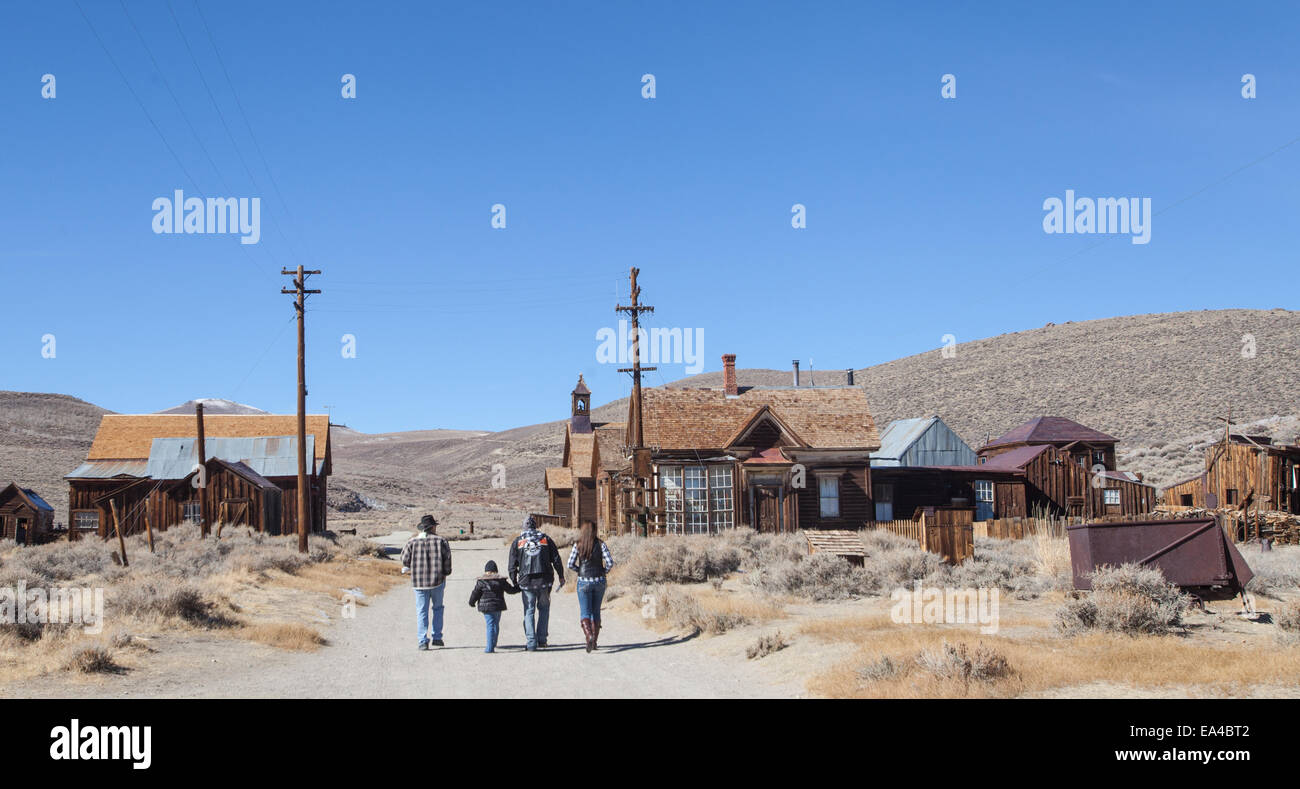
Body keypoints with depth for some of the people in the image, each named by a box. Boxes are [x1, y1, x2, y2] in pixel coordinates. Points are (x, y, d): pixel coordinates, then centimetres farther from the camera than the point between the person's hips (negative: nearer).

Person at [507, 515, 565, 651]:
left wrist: (514, 582, 12)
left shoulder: (517, 542, 6)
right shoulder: (546, 539, 8)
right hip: (545, 580, 1)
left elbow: (512, 565, 3)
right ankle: (542, 639, 11)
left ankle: (531, 642, -4)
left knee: (529, 612, 4)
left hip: (526, 582, -1)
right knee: (544, 609, 16)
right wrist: (561, 576, 15)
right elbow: (556, 560, 6)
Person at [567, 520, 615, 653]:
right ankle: (594, 641, 18)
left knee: (585, 612, 0)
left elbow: (570, 564, -6)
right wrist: (603, 571, 8)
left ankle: (589, 636, -24)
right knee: (596, 611, 15)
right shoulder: (600, 544, -3)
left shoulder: (578, 545, -4)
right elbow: (610, 563, -10)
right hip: (599, 581, 2)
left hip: (584, 582, -2)